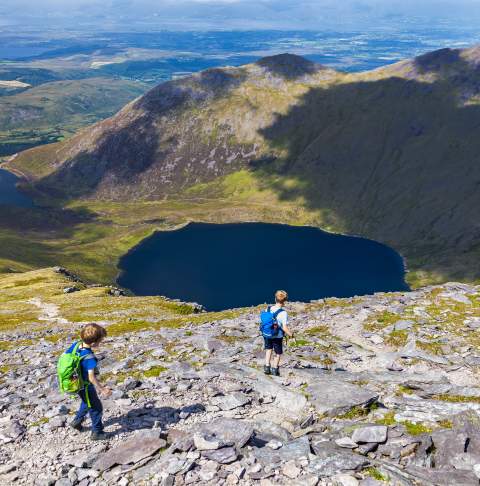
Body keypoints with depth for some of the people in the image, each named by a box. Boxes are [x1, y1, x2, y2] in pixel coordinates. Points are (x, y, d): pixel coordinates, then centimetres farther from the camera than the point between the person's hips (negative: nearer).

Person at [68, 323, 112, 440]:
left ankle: (77, 421, 49)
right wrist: (102, 389, -28)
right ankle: (97, 432, 28)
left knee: (87, 402, 34)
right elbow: (91, 377, -38)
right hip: (85, 386, -8)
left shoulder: (75, 345, -15)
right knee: (96, 408, 14)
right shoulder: (90, 358, -36)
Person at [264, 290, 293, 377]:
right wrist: (290, 334, -7)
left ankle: (267, 367, 27)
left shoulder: (268, 309, -10)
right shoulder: (283, 313, -25)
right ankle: (275, 369, 29)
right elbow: (284, 328, -25)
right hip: (278, 336, -4)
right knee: (278, 353, 19)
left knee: (268, 349, 27)